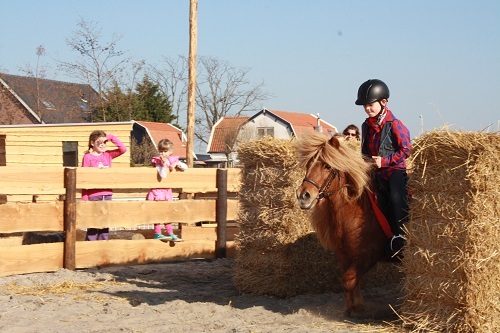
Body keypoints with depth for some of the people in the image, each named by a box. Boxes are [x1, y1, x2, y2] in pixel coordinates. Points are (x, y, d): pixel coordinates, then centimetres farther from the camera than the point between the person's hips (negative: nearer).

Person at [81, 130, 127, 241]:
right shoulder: (87, 157, -3)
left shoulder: (108, 155, 9)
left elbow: (123, 149, 2)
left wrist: (111, 137, -1)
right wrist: (84, 197, -8)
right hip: (93, 195, -4)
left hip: (107, 194, 5)